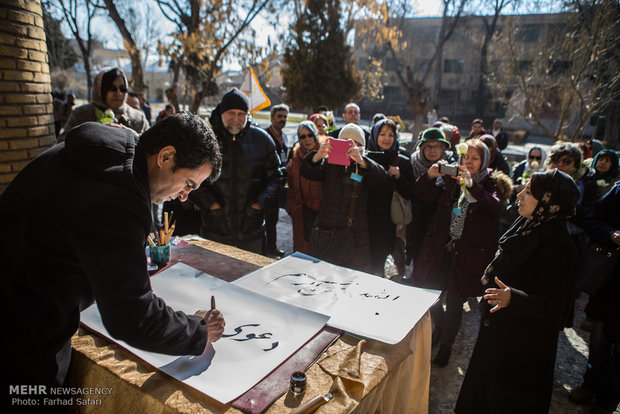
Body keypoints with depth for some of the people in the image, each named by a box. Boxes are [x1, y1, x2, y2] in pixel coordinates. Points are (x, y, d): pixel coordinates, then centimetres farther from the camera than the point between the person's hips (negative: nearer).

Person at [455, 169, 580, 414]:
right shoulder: (526, 225, -1)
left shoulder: (557, 246, -26)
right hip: (498, 329, 8)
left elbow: (554, 304, -26)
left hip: (523, 342, -8)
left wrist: (512, 297, -41)